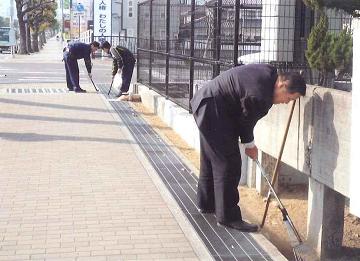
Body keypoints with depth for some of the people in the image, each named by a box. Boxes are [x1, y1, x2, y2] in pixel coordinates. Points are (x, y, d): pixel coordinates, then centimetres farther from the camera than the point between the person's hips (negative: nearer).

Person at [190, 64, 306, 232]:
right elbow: (246, 121, -12)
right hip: (213, 111, -11)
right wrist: (249, 144, 5)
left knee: (210, 159, 21)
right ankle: (227, 217, -1)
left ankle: (206, 204, 36)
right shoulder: (259, 94, -28)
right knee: (228, 163, -7)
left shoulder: (270, 73, 1)